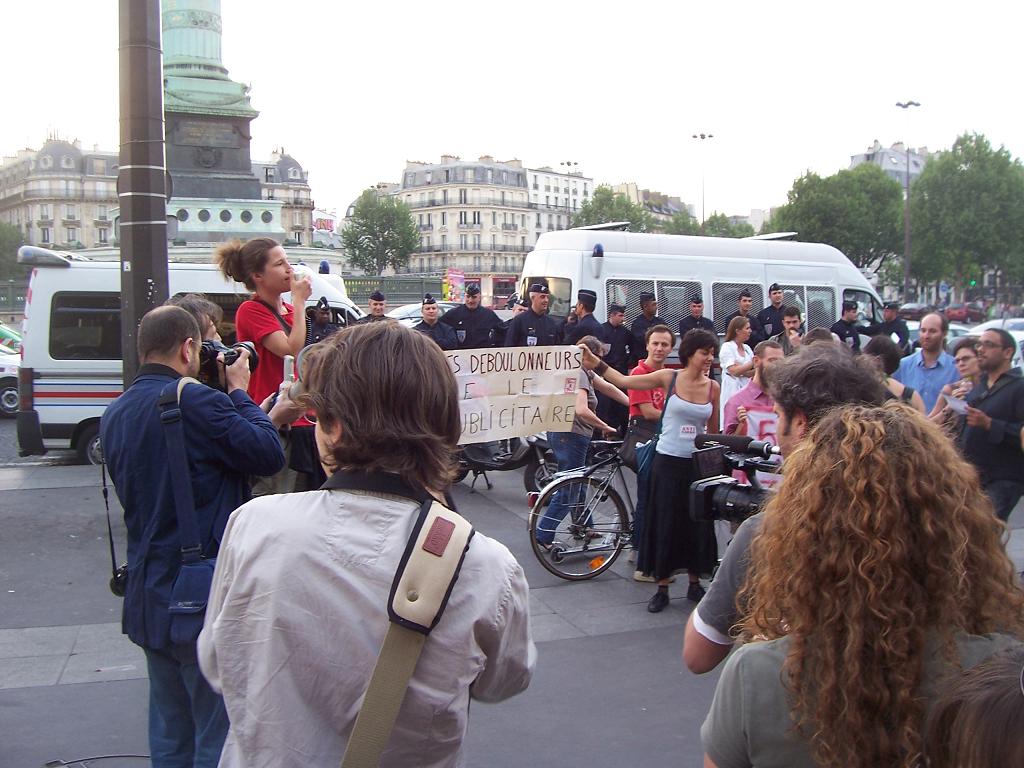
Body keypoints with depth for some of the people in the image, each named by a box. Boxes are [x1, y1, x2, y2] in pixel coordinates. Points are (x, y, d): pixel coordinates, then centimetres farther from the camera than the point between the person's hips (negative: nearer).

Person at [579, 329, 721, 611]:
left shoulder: (713, 387, 2)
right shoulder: (668, 378, -5)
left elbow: (713, 429, 9)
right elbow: (624, 381, -4)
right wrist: (596, 364, -13)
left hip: (698, 463, 2)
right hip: (667, 461, -2)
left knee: (697, 523, 9)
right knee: (664, 524, 3)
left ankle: (694, 583, 27)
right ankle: (662, 589, 15)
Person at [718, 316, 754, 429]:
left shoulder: (747, 348, 14)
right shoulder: (727, 347, -5)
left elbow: (748, 373, 11)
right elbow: (734, 371, -15)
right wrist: (752, 363, -13)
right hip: (733, 390, -6)